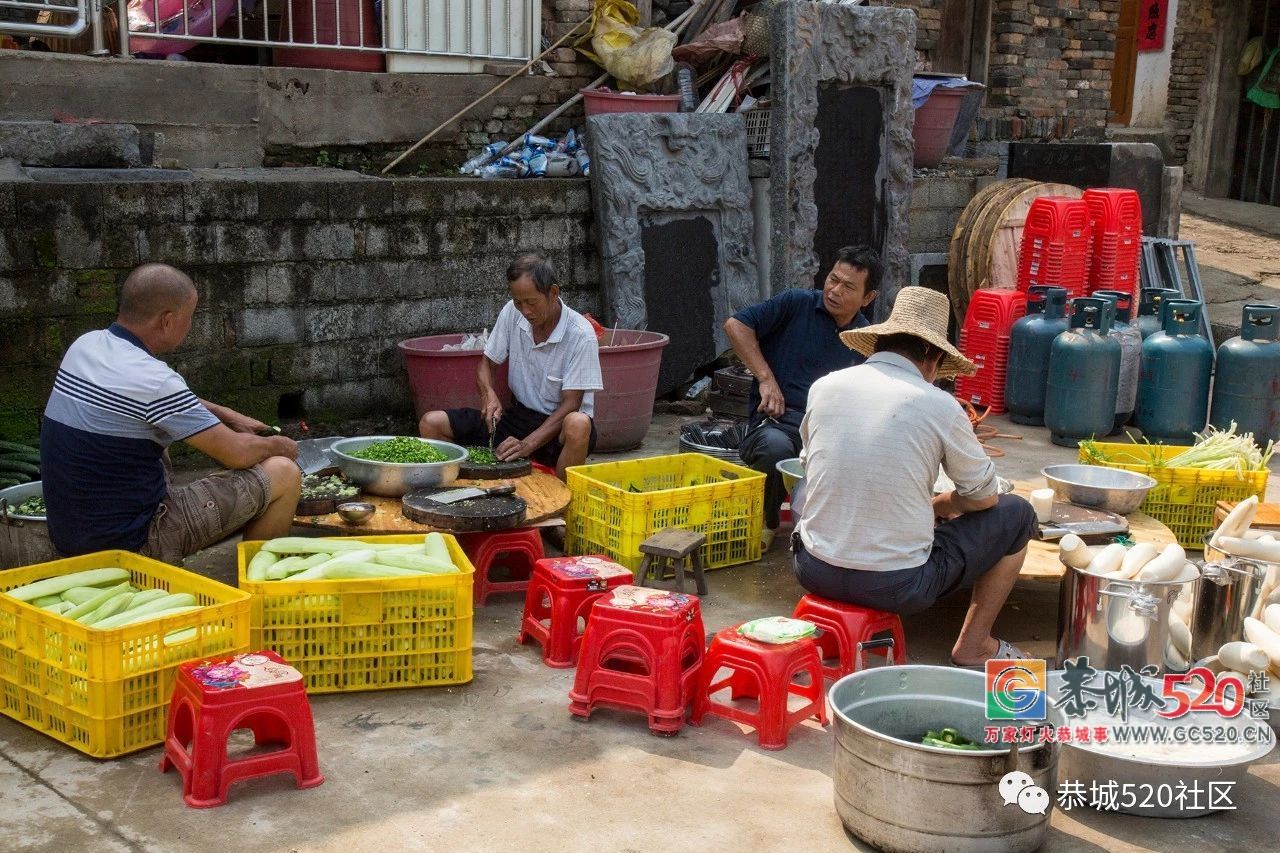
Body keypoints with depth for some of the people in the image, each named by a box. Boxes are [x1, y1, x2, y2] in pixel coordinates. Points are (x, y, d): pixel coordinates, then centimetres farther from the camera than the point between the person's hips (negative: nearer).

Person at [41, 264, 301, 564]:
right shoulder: (152, 379, -22)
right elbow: (238, 454, -13)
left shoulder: (85, 345, 3)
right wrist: (277, 446, 8)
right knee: (284, 473, -6)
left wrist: (226, 415, 20)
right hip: (130, 542, -9)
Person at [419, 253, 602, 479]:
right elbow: (487, 363, 8)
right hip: (519, 415, 5)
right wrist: (488, 394, -15)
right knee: (430, 423, -8)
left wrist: (528, 444, -30)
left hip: (560, 422, -5)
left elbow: (571, 404, -19)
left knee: (578, 426, -42)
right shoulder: (512, 314, -4)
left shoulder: (581, 335, -18)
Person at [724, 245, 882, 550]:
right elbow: (736, 325, -3)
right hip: (778, 422, -3)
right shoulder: (797, 304, 4)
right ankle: (766, 522, -6)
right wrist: (766, 378, -9)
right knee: (775, 447, -40)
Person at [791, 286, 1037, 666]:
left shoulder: (823, 387, 0)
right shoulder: (940, 406, -10)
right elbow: (985, 496, 4)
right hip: (898, 586, -4)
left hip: (814, 572, 4)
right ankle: (973, 645, 26)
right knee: (1017, 514, 16)